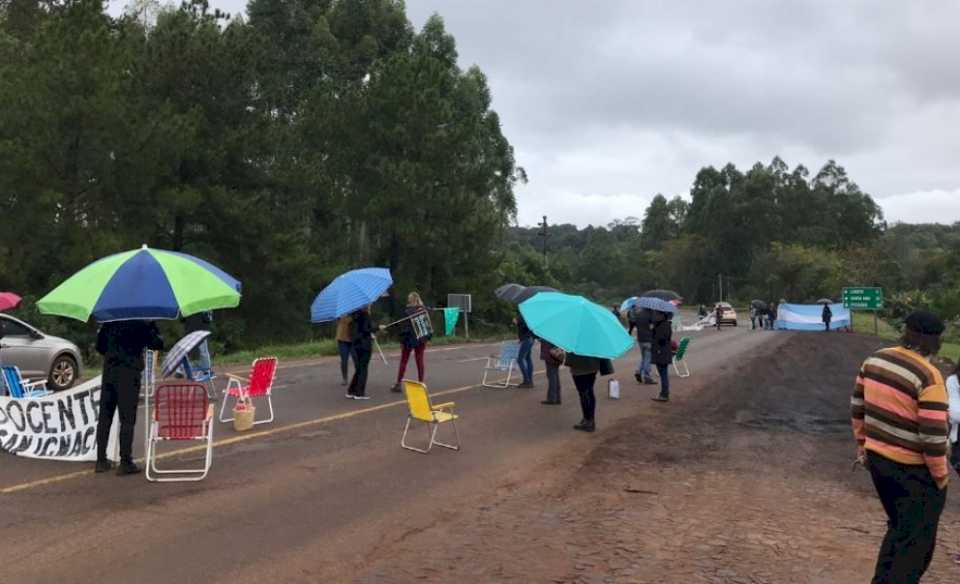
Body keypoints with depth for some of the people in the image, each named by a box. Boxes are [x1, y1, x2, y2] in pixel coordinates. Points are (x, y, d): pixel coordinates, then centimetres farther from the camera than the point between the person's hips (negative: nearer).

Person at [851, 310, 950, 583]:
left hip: (877, 458, 7)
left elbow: (858, 407, 8)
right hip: (913, 469, -7)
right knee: (916, 541, 7)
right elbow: (933, 436, -22)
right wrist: (940, 476, -8)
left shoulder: (875, 359, -1)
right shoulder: (929, 376, -22)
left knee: (899, 528, 25)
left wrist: (862, 444, 20)